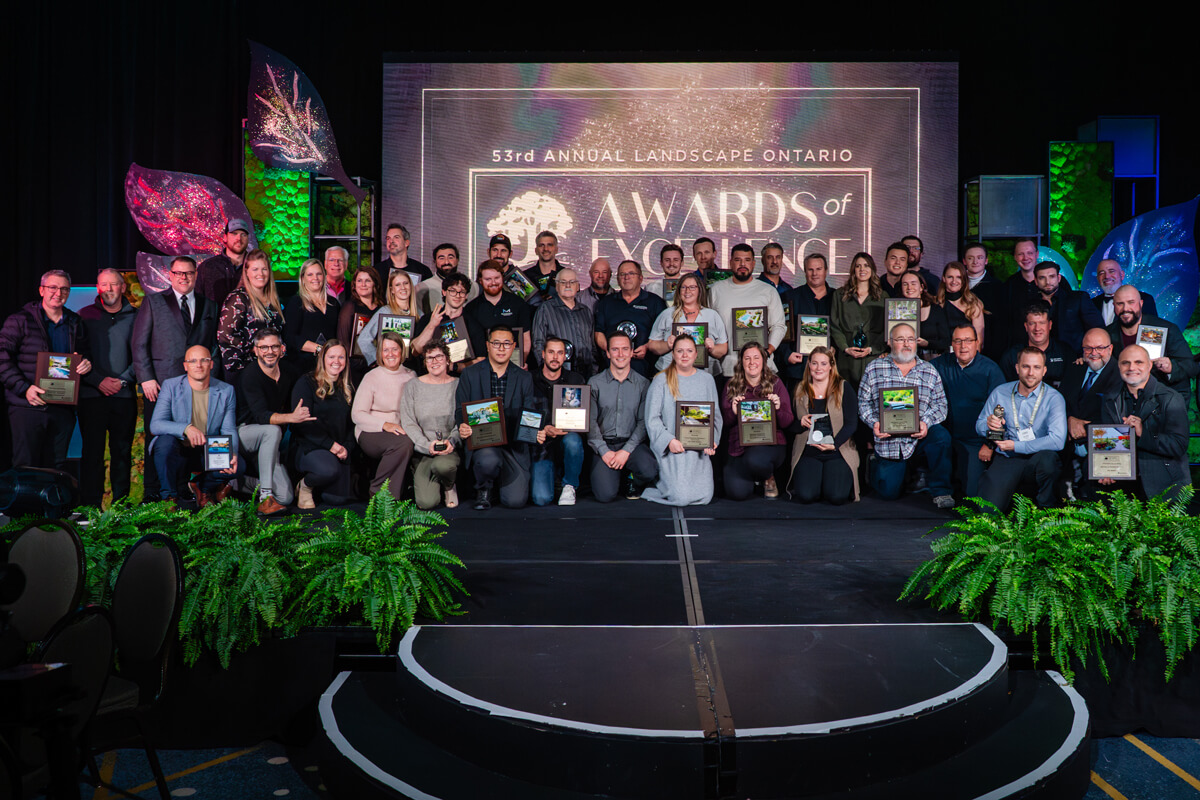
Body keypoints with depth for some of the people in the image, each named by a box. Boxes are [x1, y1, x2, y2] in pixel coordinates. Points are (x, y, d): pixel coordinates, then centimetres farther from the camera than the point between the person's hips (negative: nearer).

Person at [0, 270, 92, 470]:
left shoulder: (76, 324, 14)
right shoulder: (20, 320, 1)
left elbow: (86, 354, 24)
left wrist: (87, 364, -1)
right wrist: (24, 388, -16)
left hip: (63, 408, 4)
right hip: (28, 407, -4)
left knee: (56, 468, 8)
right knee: (26, 468, -3)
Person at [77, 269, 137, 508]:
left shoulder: (134, 317, 8)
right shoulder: (85, 316, 6)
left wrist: (122, 380, -8)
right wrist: (99, 380, -10)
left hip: (124, 395, 1)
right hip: (92, 394, -1)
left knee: (122, 450, 4)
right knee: (92, 450, -2)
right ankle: (90, 506, 2)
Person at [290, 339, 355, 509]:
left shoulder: (348, 389, 17)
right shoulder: (307, 382, -1)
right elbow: (302, 421, -10)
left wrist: (346, 447, -4)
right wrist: (329, 444, -16)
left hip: (338, 449, 5)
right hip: (308, 447, -5)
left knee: (338, 498, -10)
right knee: (329, 469, -37)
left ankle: (317, 486, 24)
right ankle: (304, 485, -3)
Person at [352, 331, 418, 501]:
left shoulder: (411, 376, 11)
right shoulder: (372, 377, 0)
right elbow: (357, 414, -6)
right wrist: (385, 424, -20)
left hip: (401, 431, 4)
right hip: (371, 433, -4)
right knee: (403, 442, -35)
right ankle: (377, 491, -17)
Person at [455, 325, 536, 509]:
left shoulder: (524, 379, 10)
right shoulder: (470, 374, 5)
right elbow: (460, 410, 4)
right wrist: (463, 427, -19)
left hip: (514, 446, 1)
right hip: (481, 442, -1)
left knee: (515, 500, -14)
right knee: (488, 460, -37)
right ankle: (483, 490, 1)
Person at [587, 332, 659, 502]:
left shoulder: (643, 384, 6)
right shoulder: (595, 383, 5)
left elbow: (644, 422, 0)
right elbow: (590, 421, 1)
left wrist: (627, 450, -13)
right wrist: (604, 451, -12)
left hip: (633, 444, 1)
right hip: (603, 444, 0)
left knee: (650, 471, -31)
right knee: (605, 495, -21)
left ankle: (634, 482, 6)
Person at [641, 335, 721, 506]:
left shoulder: (707, 380, 12)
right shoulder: (661, 381, 1)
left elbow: (715, 416, 13)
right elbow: (652, 418, -3)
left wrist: (712, 441, -4)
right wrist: (669, 440, -16)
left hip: (699, 451, 4)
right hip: (670, 450, -4)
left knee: (704, 496, -8)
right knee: (681, 497, -17)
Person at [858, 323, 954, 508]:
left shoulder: (930, 372, 7)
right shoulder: (874, 369, 5)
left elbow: (940, 404, 4)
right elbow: (863, 402, 4)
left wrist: (926, 422, -16)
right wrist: (874, 423, -13)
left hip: (919, 436, 1)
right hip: (888, 440, -1)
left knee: (941, 435, -33)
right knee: (889, 492, -5)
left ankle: (940, 492, -16)